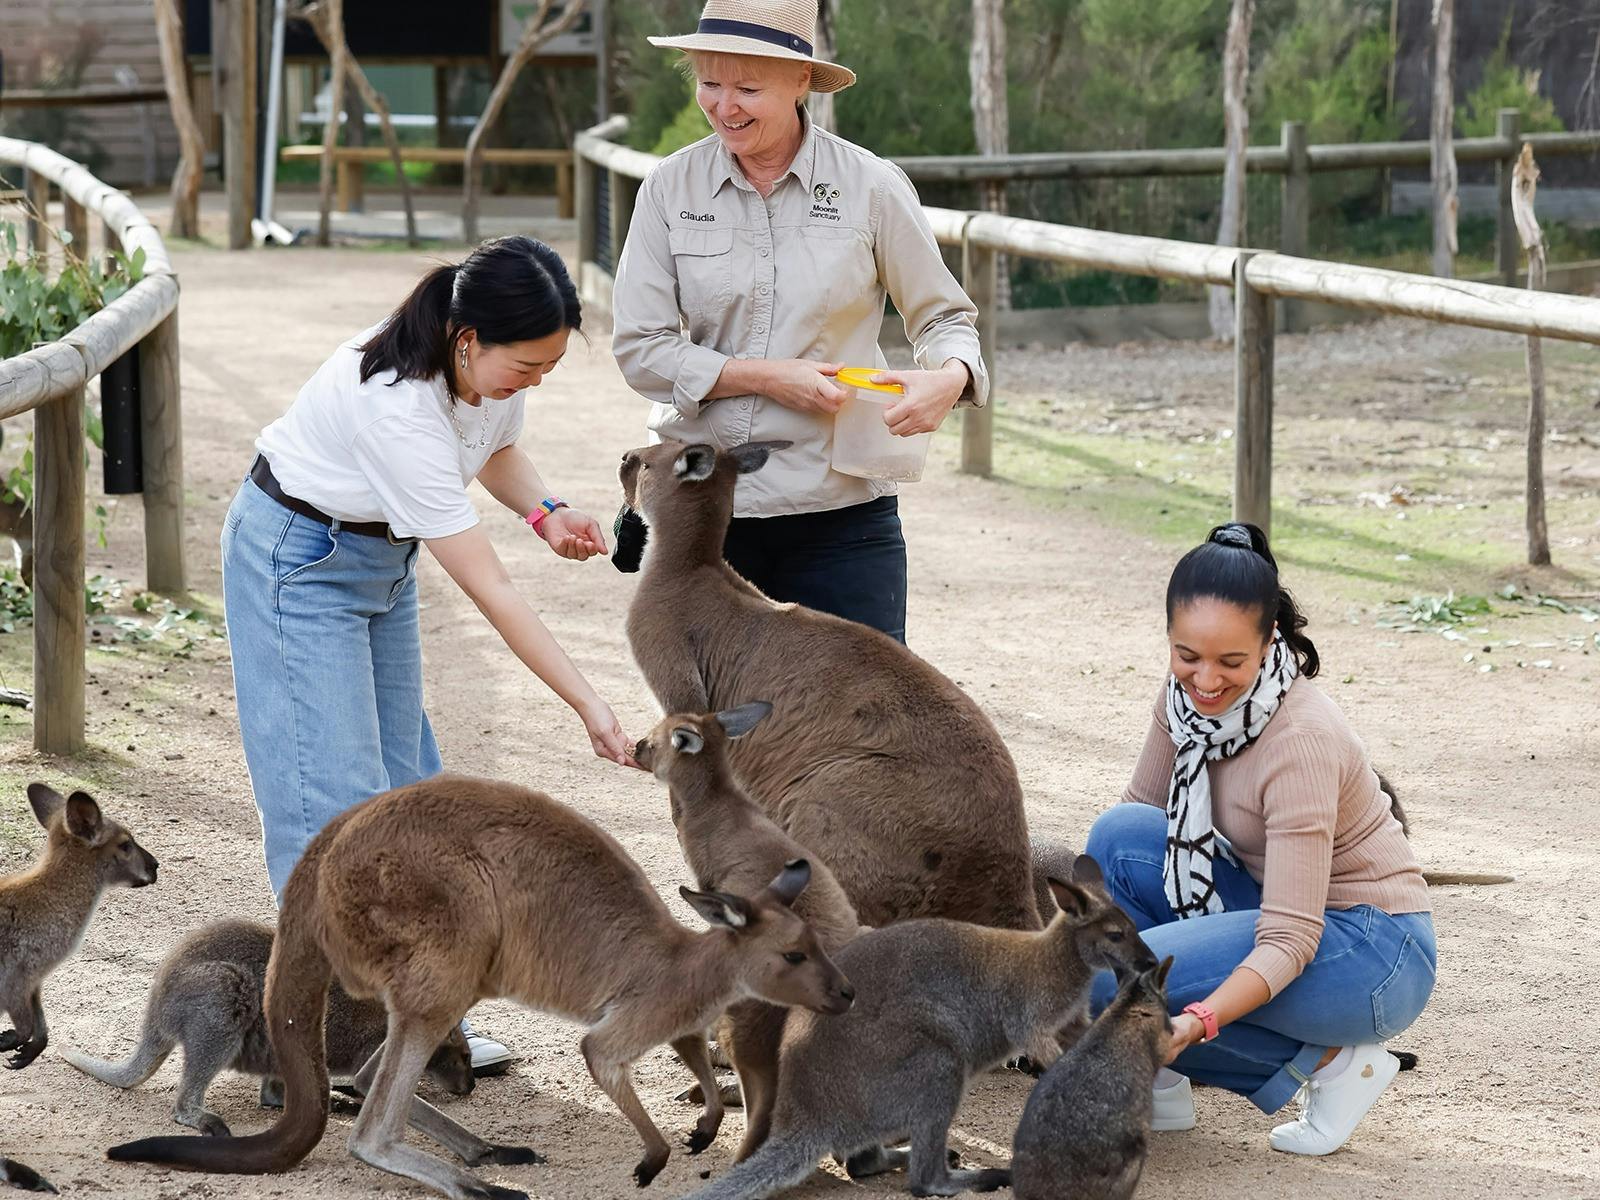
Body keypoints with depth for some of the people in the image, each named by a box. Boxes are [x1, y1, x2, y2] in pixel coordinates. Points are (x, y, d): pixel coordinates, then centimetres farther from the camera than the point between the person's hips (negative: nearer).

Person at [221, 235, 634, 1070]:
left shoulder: (495, 366, -15)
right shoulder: (398, 406, -38)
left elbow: (498, 449, 11)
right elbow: (488, 591, -36)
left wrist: (545, 512, -12)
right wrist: (589, 706, -36)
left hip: (382, 556, 8)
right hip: (299, 556, -8)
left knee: (402, 780, 7)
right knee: (336, 795, -13)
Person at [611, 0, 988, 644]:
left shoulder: (871, 187, -2)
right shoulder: (670, 188, 1)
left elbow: (943, 317, 9)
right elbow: (639, 348, -1)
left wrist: (951, 378, -14)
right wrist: (769, 377, -13)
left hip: (840, 511, -1)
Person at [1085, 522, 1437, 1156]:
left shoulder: (1302, 739, -28)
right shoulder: (1188, 694, -6)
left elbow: (1290, 942, -30)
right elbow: (1140, 809, 7)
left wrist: (1196, 1022, -44)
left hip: (1374, 954, -8)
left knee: (1114, 977, -24)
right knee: (1121, 835, -14)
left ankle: (1325, 1061, -7)